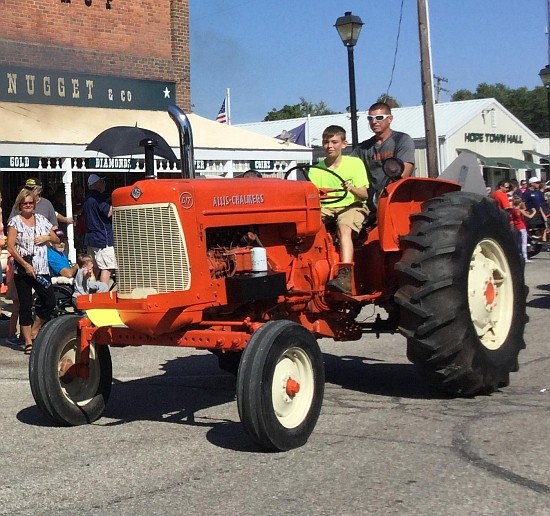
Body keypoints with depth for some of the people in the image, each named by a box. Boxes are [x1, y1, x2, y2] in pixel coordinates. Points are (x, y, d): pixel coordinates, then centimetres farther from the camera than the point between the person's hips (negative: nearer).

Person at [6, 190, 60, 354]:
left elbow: (57, 240, 19)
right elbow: (11, 247, -8)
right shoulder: (15, 221, 0)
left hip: (41, 269, 4)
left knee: (50, 301, -3)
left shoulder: (41, 219, 12)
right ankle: (28, 341, 3)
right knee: (25, 305, 0)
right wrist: (25, 265, -16)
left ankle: (34, 331, 17)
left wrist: (47, 237, -4)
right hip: (23, 270, -4)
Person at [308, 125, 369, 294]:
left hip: (352, 206, -3)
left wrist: (352, 189, -28)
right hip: (325, 209, 4)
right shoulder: (315, 170, 10)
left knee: (344, 227, -38)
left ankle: (345, 275, -52)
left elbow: (364, 195, -6)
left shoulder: (355, 163, 2)